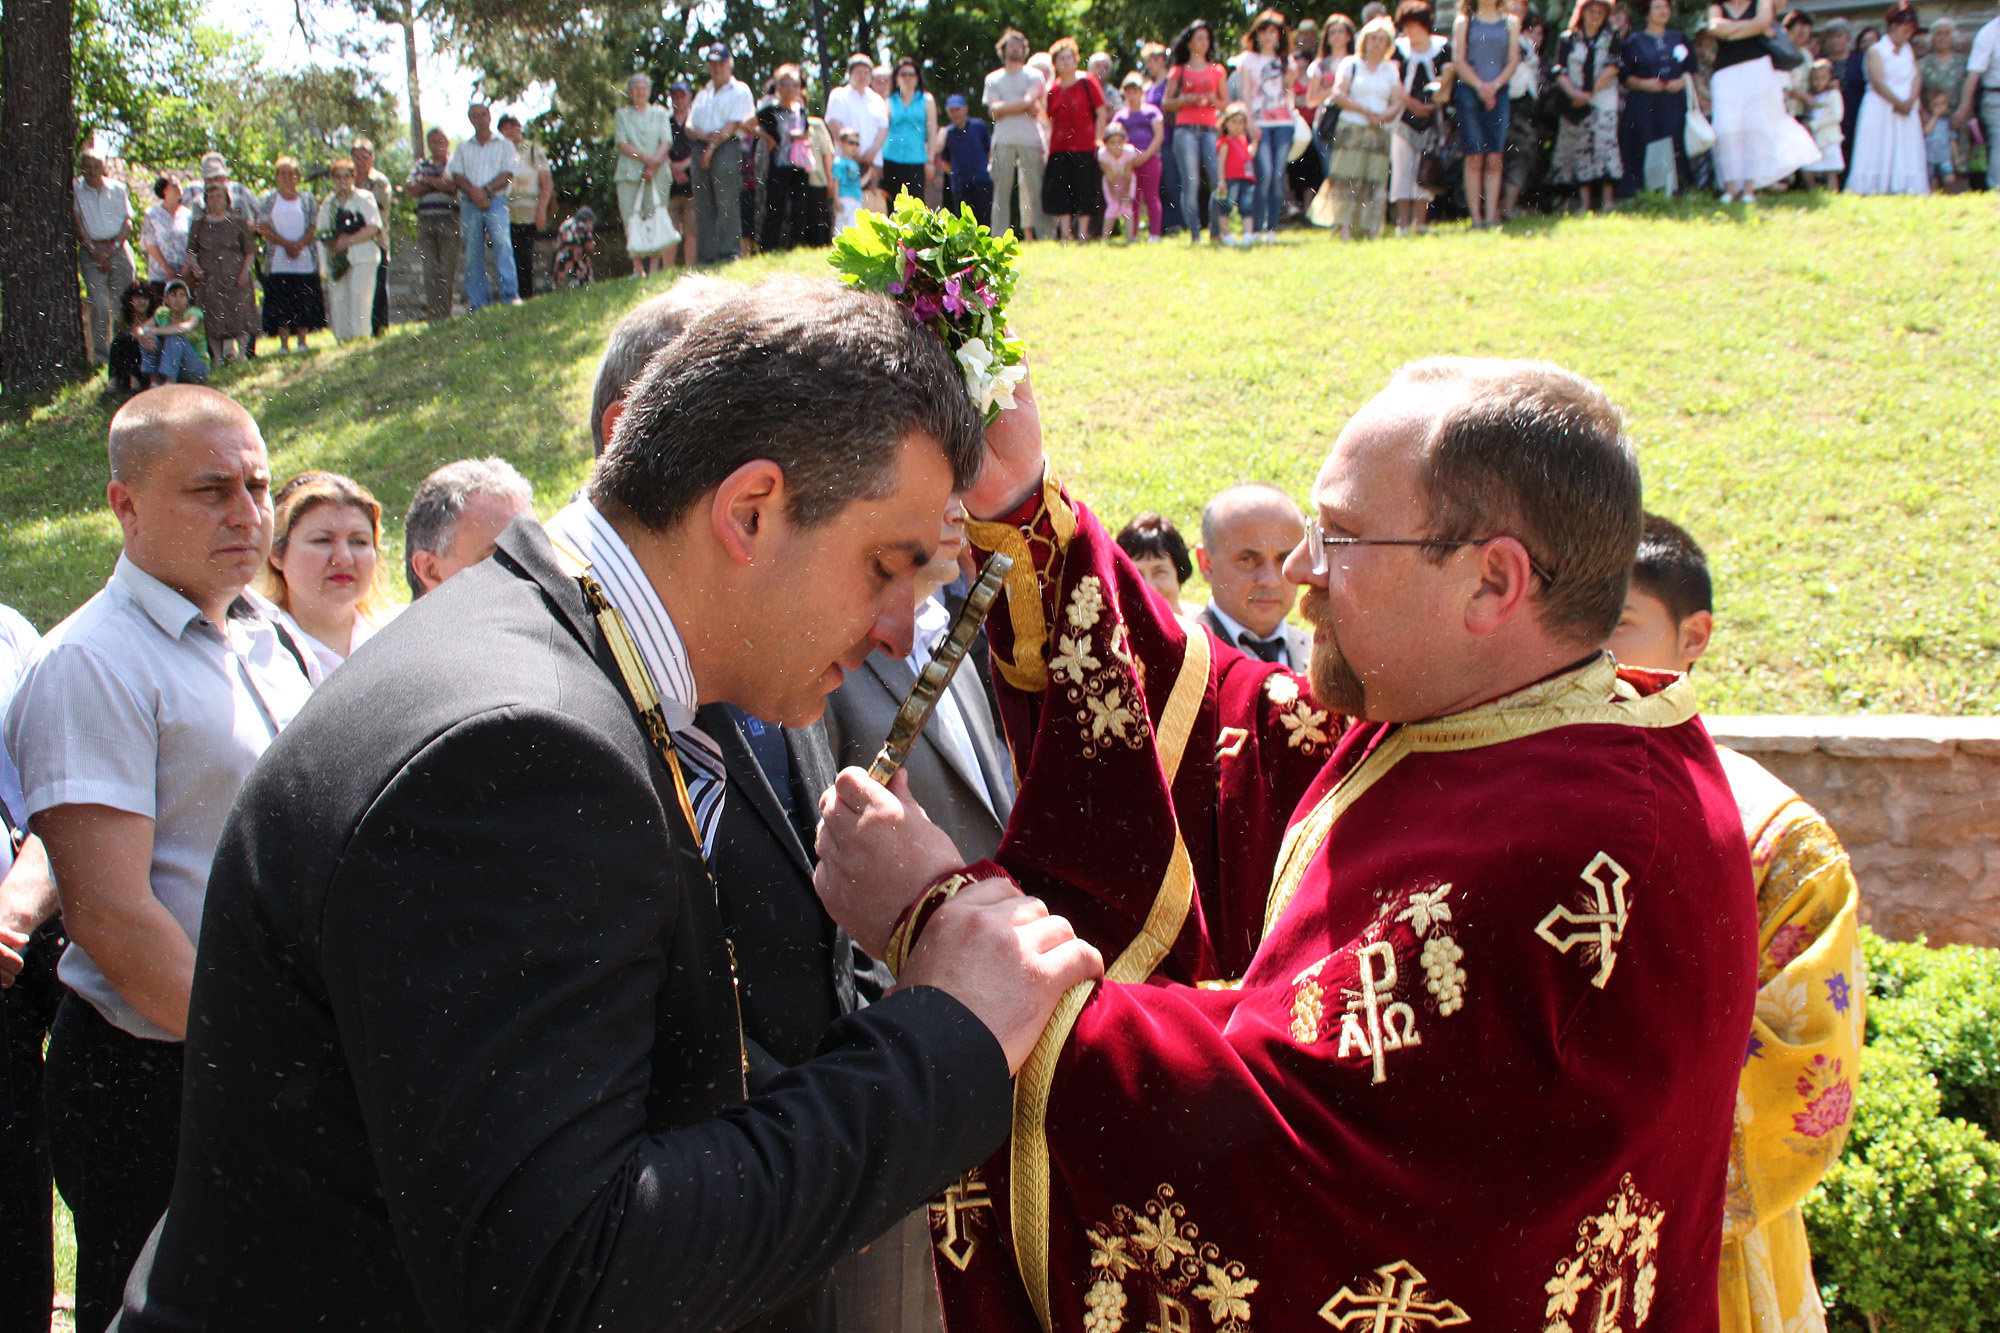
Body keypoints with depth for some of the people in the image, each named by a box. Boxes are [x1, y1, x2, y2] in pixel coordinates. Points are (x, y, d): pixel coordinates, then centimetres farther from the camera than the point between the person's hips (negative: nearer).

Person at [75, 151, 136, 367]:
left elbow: (128, 222, 5)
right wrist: (94, 252, -9)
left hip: (118, 248, 2)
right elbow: (78, 223, -1)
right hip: (92, 250, -2)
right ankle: (100, 353, -8)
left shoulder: (118, 188, 8)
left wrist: (112, 247, -8)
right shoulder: (76, 190, 3)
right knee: (98, 303, -11)